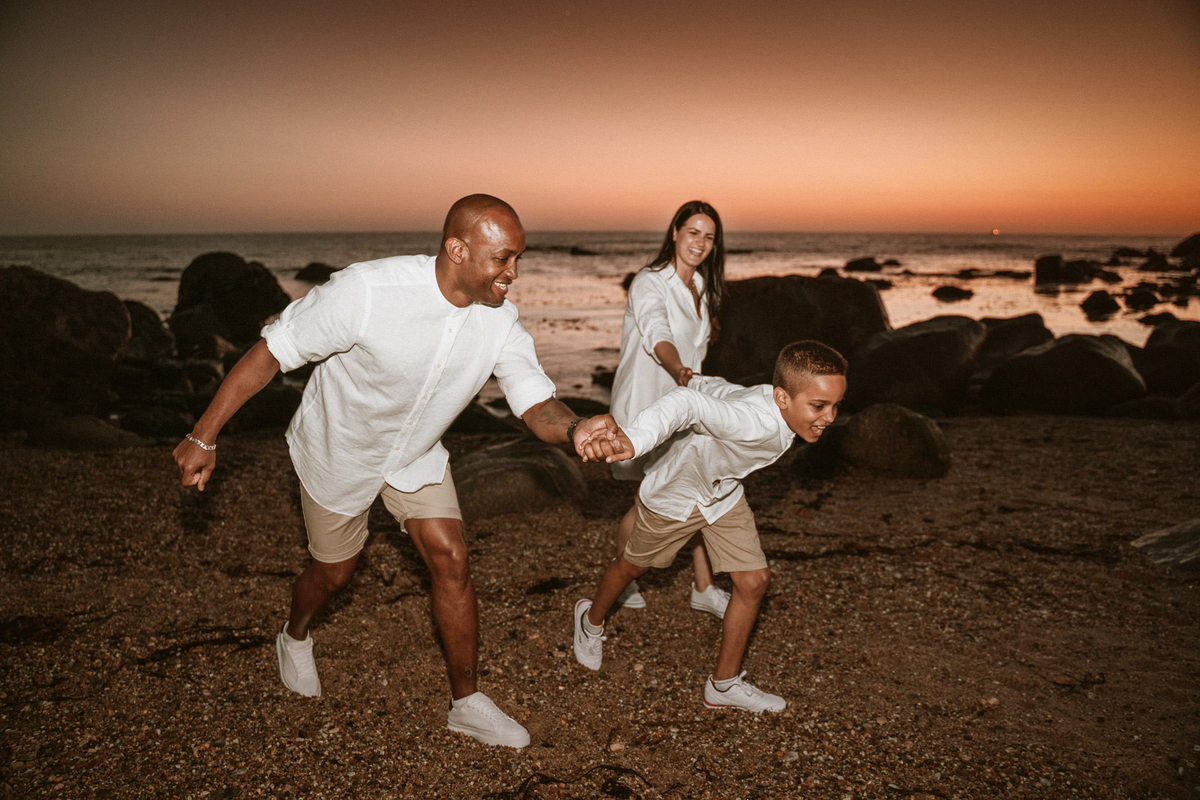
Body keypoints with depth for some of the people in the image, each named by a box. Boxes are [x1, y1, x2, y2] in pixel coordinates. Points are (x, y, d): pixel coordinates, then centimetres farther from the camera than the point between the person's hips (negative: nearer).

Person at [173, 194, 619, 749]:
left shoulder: (500, 319, -21)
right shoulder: (367, 291, -36)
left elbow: (535, 403, -24)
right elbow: (271, 352, -27)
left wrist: (574, 429, -48)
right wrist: (204, 436, -23)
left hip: (416, 453, 4)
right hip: (340, 450, -3)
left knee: (451, 562, -5)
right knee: (334, 572, 15)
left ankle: (466, 703, 15)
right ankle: (295, 638, 52)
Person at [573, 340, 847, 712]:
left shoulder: (777, 400, -19)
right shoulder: (754, 421, -45)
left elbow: (719, 390, -4)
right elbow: (690, 403, -61)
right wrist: (633, 440, -77)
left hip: (724, 494, 7)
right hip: (673, 495, -7)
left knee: (754, 582, 3)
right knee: (632, 566, 18)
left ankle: (724, 684, 21)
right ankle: (591, 620, 52)